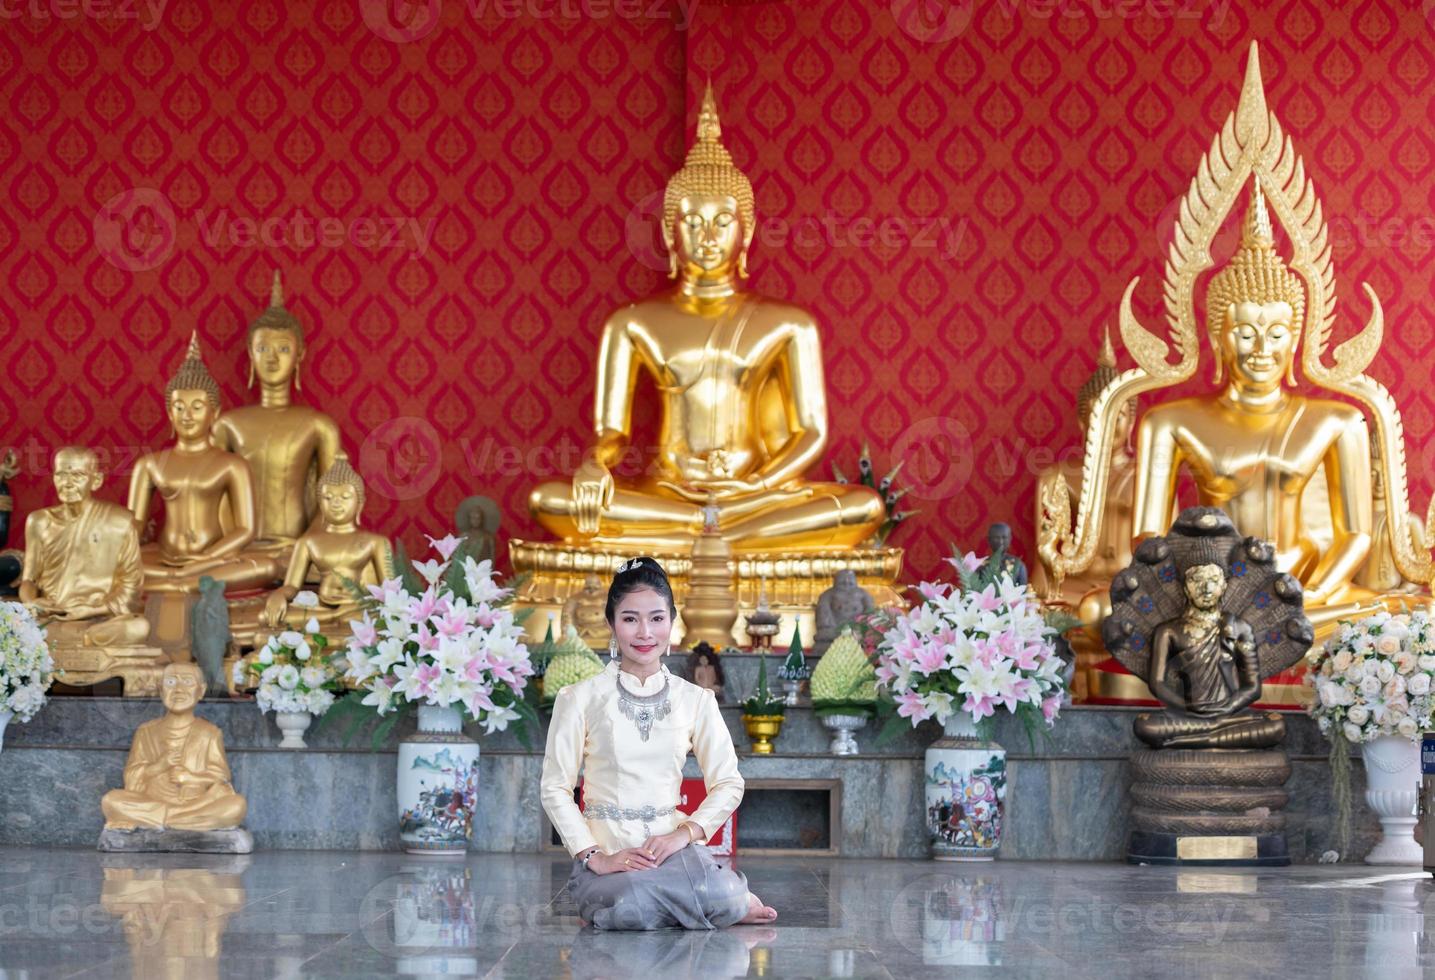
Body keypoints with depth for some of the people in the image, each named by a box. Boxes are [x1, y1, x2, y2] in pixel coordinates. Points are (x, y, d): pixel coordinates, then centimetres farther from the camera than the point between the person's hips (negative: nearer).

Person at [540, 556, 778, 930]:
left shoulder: (696, 700, 11)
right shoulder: (580, 698, 2)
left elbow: (728, 783, 10)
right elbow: (555, 787, 0)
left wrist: (686, 832, -9)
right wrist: (595, 857, -12)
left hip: (672, 844, 1)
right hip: (606, 848, -1)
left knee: (719, 894, -35)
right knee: (632, 908, -37)